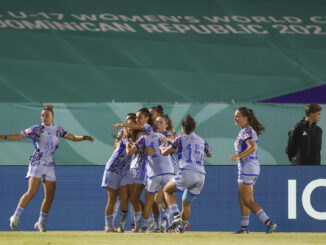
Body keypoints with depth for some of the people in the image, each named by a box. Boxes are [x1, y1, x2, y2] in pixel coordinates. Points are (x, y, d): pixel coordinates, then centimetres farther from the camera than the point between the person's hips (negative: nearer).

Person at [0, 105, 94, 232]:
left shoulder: (57, 129, 11)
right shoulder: (37, 129, -3)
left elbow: (73, 137, 17)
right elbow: (20, 136, -9)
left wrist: (84, 138, 0)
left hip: (50, 165, 5)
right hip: (37, 163, -5)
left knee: (50, 196, 1)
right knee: (32, 191, -20)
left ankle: (41, 223, 14)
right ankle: (16, 217, -14)